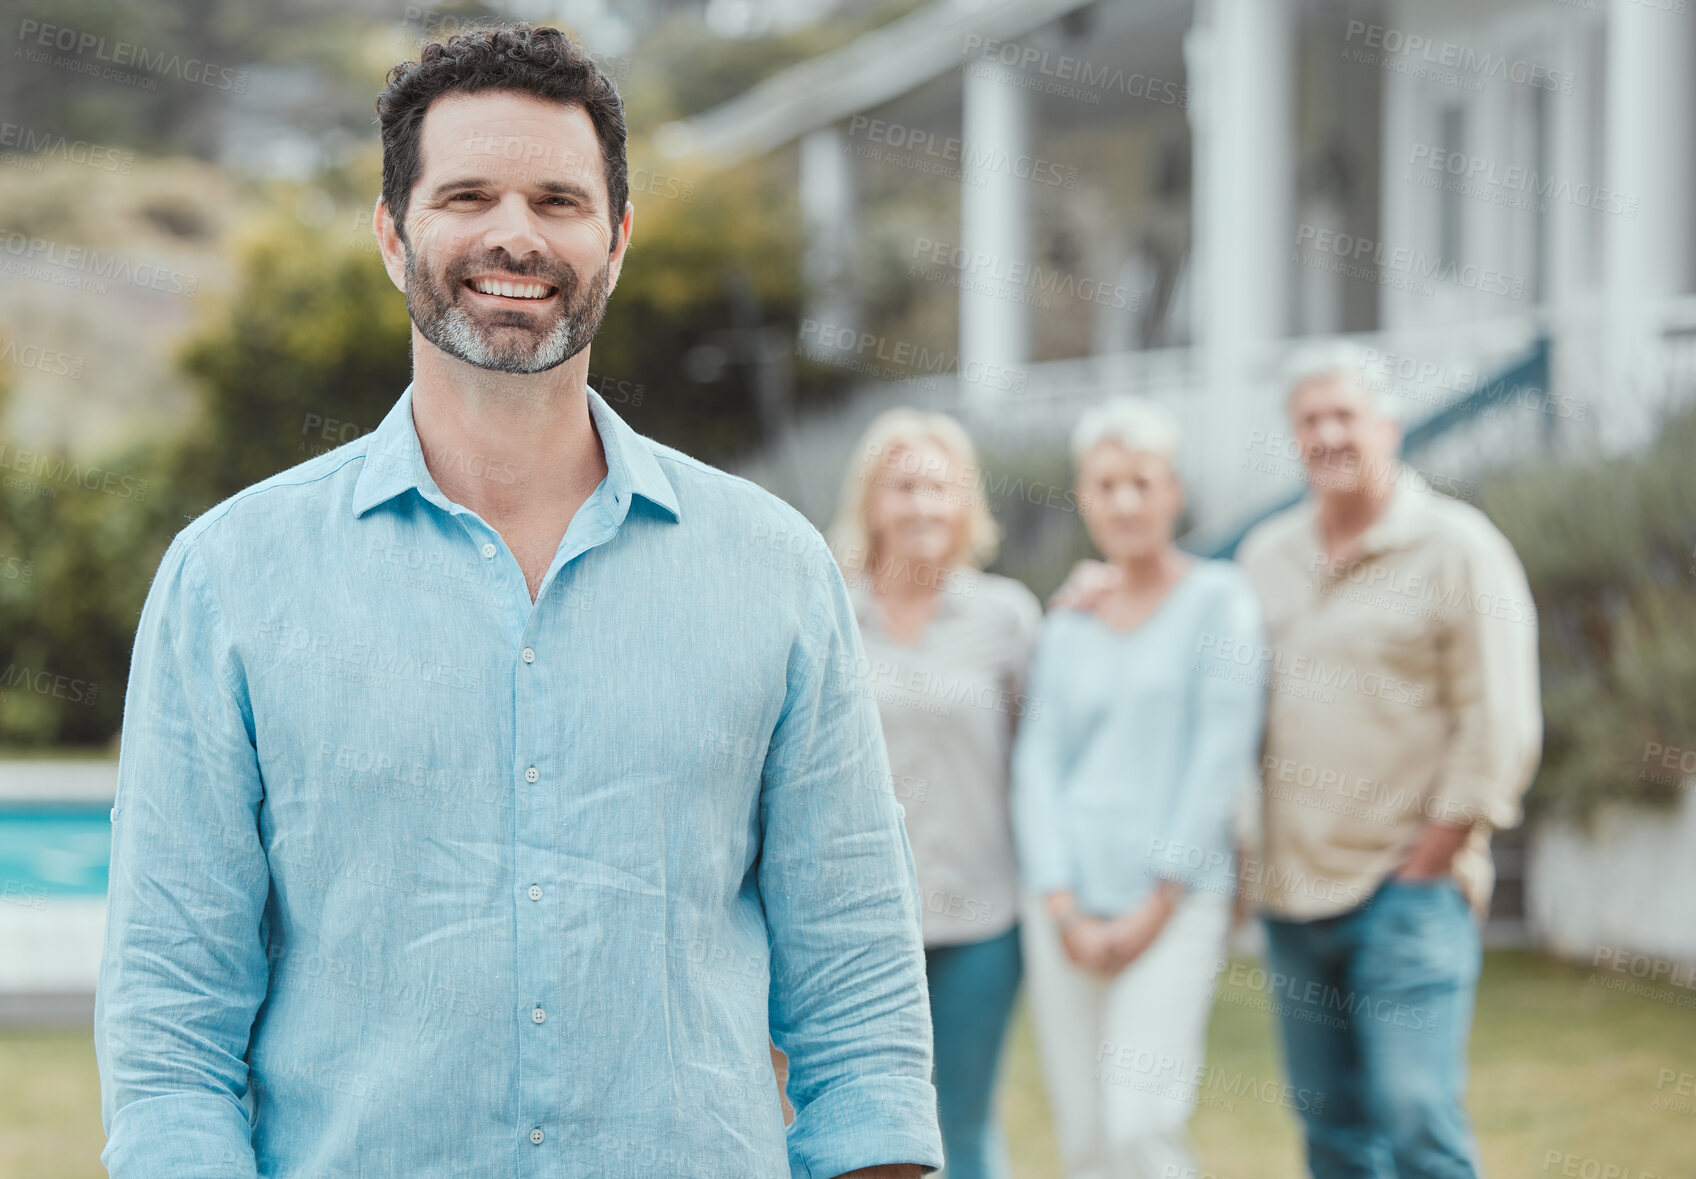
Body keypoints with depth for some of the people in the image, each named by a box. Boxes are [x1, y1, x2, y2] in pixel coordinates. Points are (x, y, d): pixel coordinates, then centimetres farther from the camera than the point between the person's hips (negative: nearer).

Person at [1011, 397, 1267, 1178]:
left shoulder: (1218, 600, 2)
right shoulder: (1067, 628, 14)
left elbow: (1223, 755, -5)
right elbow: (1037, 763, 8)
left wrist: (1158, 902, -9)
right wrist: (1063, 907, -5)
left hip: (1172, 906, -4)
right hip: (1068, 906, 4)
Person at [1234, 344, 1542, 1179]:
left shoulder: (1456, 547, -4)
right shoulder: (1266, 555, 13)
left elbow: (1499, 719, -7)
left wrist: (1440, 845, -10)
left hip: (1408, 887, -6)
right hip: (1291, 888, 6)